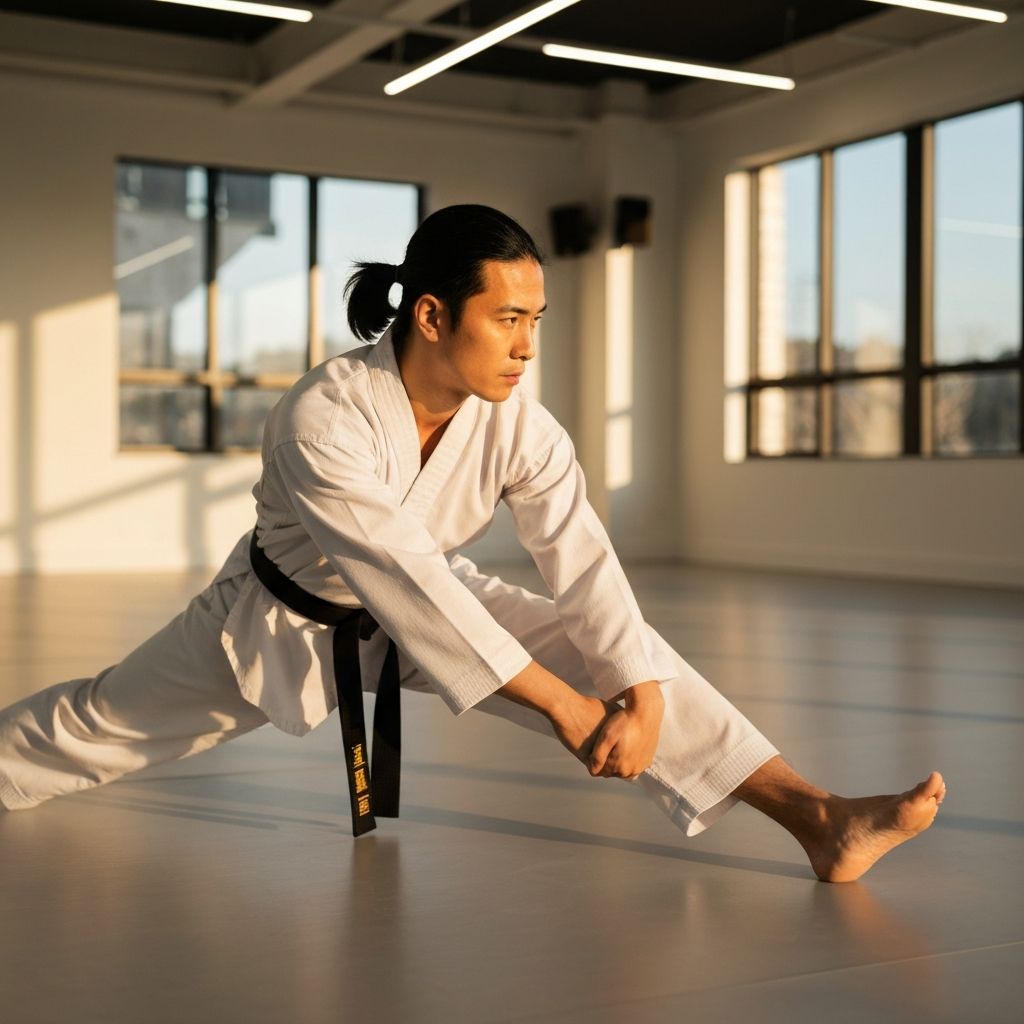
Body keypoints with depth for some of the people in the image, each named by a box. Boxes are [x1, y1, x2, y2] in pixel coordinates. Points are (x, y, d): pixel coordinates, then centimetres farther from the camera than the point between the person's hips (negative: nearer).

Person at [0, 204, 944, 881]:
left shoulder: (516, 421, -23)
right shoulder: (323, 421, -37)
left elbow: (584, 566, -22)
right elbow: (409, 583, -41)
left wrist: (643, 691, -37)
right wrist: (560, 701, -40)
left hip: (430, 604, 3)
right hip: (285, 616, -3)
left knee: (617, 655, -17)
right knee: (100, 722, 10)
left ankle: (818, 821, -23)